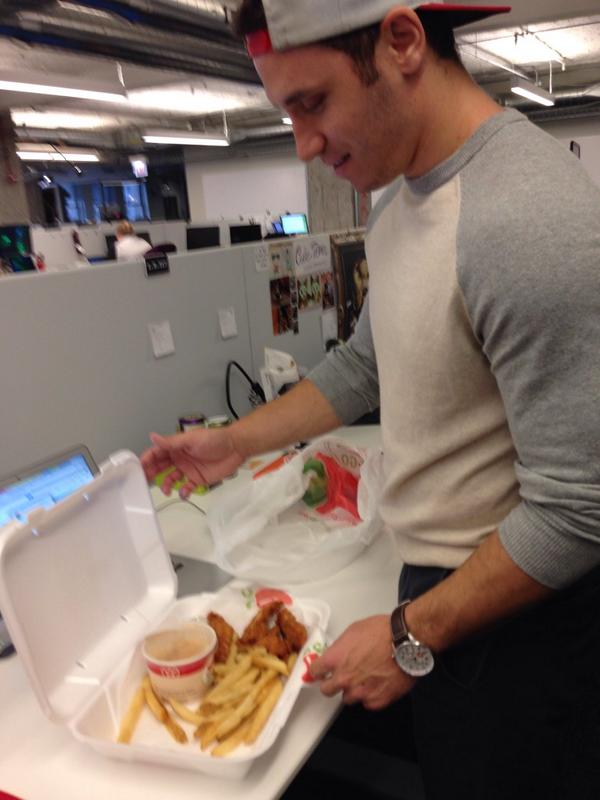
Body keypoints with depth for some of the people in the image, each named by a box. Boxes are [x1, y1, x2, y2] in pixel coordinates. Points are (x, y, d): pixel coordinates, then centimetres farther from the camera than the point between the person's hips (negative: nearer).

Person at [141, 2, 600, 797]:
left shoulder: (530, 219, -27)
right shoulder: (400, 203, 3)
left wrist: (409, 639, -16)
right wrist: (236, 442, 11)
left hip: (516, 608, -7)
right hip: (439, 582, 8)